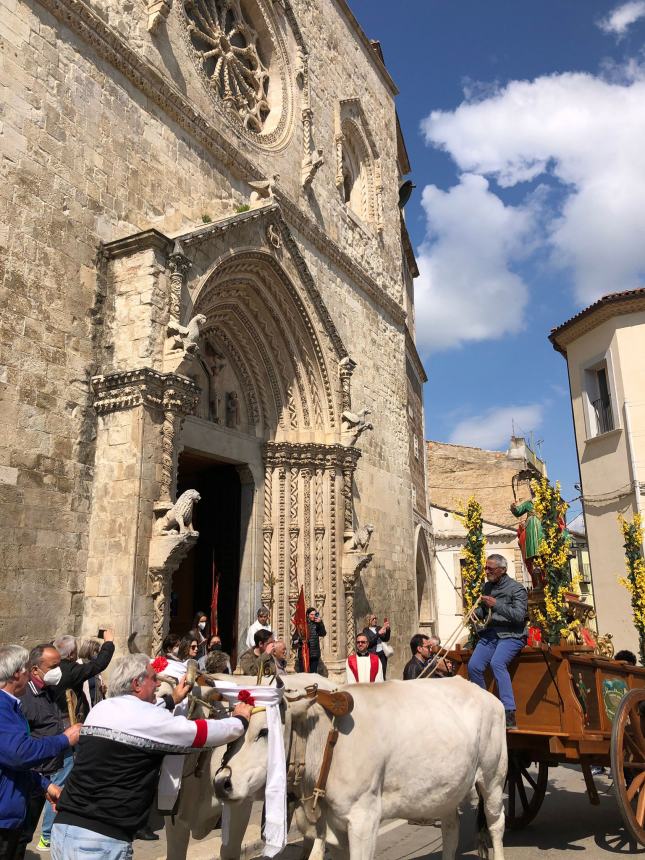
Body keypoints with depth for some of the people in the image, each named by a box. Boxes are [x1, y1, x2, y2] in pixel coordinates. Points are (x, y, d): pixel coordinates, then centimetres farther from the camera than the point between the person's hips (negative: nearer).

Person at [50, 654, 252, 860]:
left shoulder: (99, 710, 10)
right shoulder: (150, 719, -11)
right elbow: (206, 733, -2)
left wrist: (172, 701, 39)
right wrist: (240, 720, 16)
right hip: (102, 840, -8)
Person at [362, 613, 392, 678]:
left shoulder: (379, 628, 12)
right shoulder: (366, 630, 3)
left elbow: (386, 639, 4)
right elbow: (370, 642, -11)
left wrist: (388, 629, -12)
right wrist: (378, 633, -18)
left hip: (382, 654, 4)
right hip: (373, 654, -3)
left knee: (383, 674, -1)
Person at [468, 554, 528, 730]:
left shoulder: (516, 588, -5)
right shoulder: (487, 587, 14)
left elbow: (519, 615, -16)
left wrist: (496, 604, -20)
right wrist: (476, 613, 2)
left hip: (511, 635, -6)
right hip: (490, 633, 6)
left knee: (497, 662, -32)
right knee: (473, 666, -13)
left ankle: (509, 715, -30)